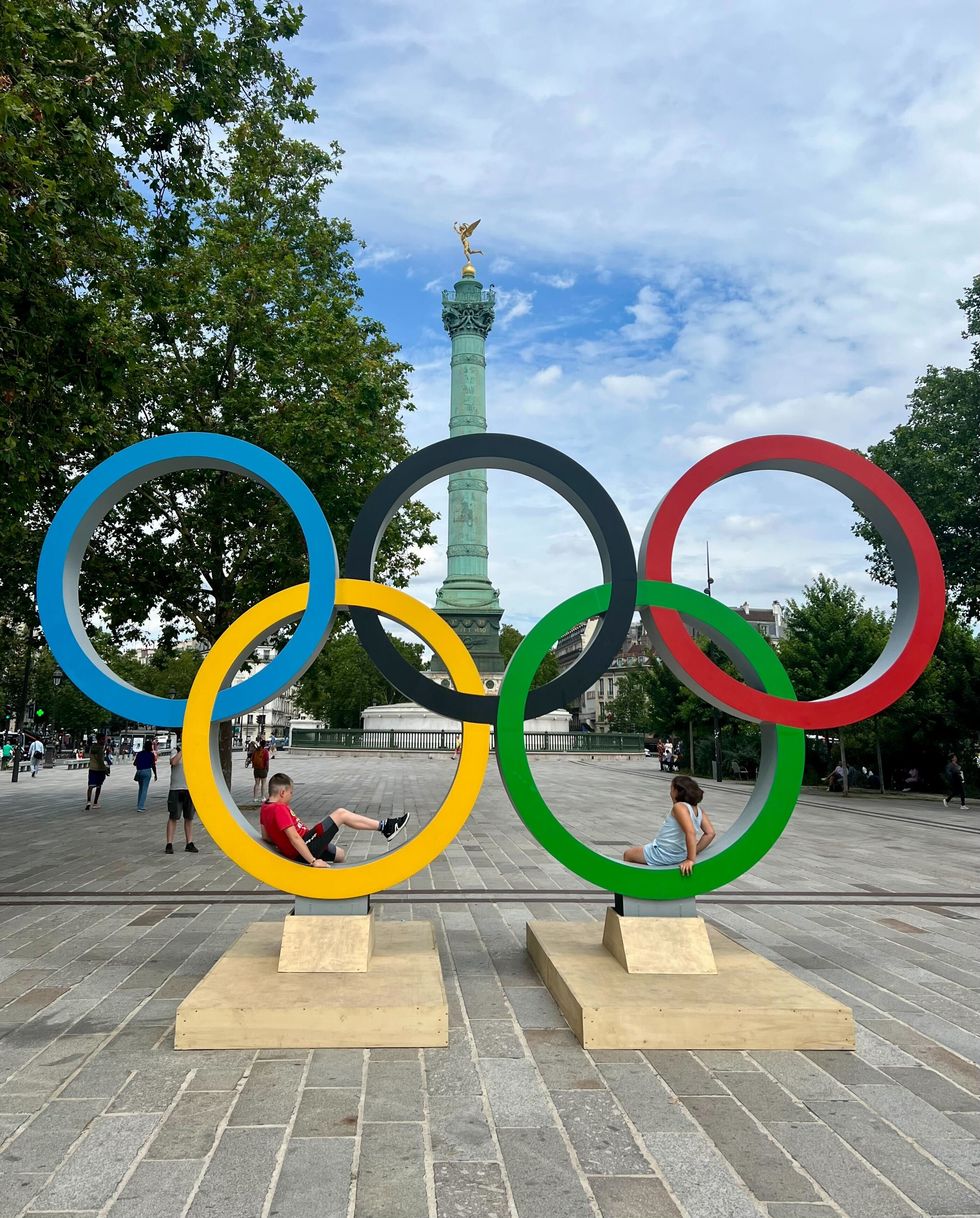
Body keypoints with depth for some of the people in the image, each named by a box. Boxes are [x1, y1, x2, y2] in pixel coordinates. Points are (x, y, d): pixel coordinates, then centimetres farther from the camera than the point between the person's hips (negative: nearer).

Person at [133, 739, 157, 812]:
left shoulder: (139, 753, 8)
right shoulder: (151, 754, -2)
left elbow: (134, 763, 6)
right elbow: (153, 766, -5)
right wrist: (155, 775, 4)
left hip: (139, 772, 4)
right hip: (147, 771, -4)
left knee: (140, 788, 20)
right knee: (144, 789, -3)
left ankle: (139, 805, 24)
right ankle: (140, 807, -9)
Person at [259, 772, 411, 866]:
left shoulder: (265, 808, 9)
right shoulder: (280, 809, -21)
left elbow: (266, 837, 19)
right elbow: (294, 838, -25)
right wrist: (313, 861, -23)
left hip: (296, 851, 10)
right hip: (304, 851, -10)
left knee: (340, 854, 23)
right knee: (340, 813, -8)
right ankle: (384, 827, -2)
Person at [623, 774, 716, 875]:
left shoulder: (679, 807, -24)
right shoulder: (698, 810, 0)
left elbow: (690, 832, -36)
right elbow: (710, 833, -1)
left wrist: (691, 859, -33)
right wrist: (694, 852, 3)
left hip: (663, 854, -9)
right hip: (679, 856, 9)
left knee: (628, 855, 13)